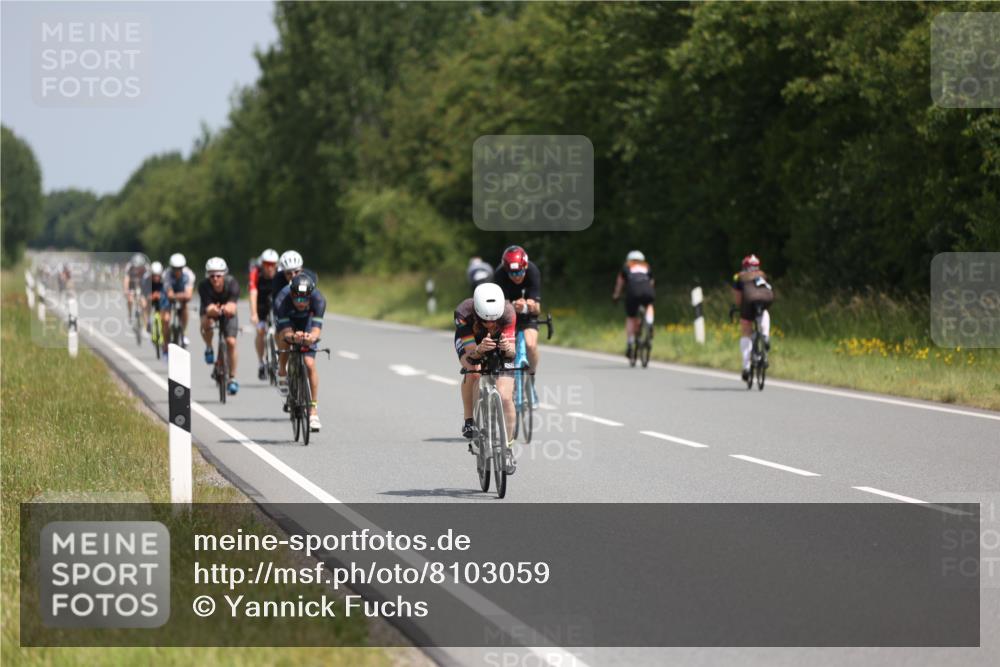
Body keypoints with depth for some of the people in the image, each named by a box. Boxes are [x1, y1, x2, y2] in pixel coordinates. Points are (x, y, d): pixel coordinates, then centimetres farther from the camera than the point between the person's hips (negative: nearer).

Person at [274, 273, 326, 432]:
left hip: (306, 322, -2)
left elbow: (316, 329, -42)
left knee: (310, 365, -14)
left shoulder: (318, 299, -37)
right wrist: (293, 336, -65)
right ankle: (282, 373, 5)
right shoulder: (282, 300, -40)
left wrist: (311, 337, -65)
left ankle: (313, 409, -10)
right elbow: (285, 331, -43)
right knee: (284, 339, -26)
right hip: (287, 320, 2)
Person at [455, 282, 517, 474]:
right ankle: (469, 421, -15)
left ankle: (507, 448, -3)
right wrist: (480, 350, -61)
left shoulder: (508, 312, -34)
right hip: (472, 346, 0)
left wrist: (508, 348, -59)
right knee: (473, 370, -33)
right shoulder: (464, 313, -37)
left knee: (505, 397, -17)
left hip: (500, 351, 0)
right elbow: (470, 354, -39)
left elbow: (512, 351, -36)